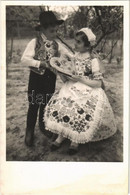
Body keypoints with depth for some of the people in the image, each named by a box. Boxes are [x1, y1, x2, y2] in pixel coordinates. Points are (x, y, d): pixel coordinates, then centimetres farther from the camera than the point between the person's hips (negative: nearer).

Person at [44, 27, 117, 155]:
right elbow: (66, 80, 13)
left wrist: (81, 79, -20)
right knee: (58, 104, -21)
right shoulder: (74, 56, 7)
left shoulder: (93, 60, -9)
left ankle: (75, 140, -4)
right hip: (72, 88, 5)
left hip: (87, 90, -5)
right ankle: (61, 135, -2)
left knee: (78, 110, -30)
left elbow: (98, 83, -11)